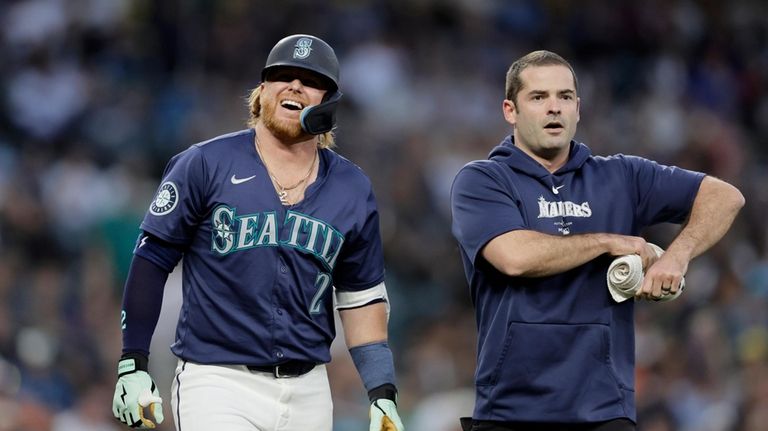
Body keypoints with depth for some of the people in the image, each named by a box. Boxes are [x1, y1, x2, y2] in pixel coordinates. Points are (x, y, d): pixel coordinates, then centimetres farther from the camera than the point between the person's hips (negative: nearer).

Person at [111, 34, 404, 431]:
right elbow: (152, 259, -1)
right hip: (217, 382, -5)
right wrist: (133, 364, -7)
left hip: (307, 394, 5)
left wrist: (383, 395, 7)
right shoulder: (206, 165, -2)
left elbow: (362, 297, 15)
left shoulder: (352, 192, 9)